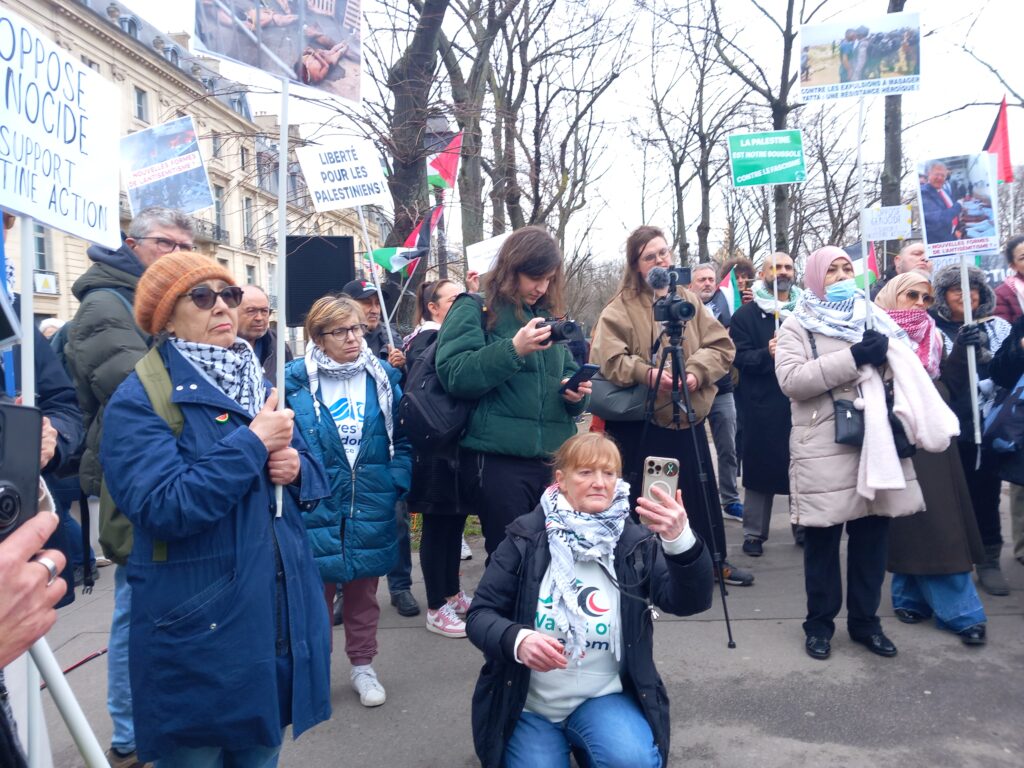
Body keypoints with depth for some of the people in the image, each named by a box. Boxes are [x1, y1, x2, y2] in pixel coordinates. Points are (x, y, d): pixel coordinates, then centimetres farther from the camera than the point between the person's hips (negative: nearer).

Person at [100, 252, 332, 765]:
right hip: (199, 632, -6)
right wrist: (253, 443, -21)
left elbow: (314, 481, 14)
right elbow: (162, 508, -25)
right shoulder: (139, 399, -12)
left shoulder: (258, 385, 11)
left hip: (279, 617, 6)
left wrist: (296, 467, -9)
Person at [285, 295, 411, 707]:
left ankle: (362, 666, 34)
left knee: (364, 593, 17)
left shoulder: (383, 376, 1)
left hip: (370, 513, 3)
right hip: (316, 514, -2)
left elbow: (402, 438, 6)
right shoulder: (294, 381, -9)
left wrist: (396, 484, -4)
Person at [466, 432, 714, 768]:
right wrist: (517, 640, -30)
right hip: (528, 704, 0)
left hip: (604, 698, 0)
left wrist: (681, 539, -39)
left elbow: (690, 601, -20)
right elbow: (479, 615, -7)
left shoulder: (636, 542, -6)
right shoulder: (527, 537, -8)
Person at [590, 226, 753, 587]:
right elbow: (606, 358, -14)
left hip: (687, 413, 4)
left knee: (701, 493, 14)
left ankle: (714, 561, 31)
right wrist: (646, 373, -26)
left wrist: (696, 372, -15)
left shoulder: (689, 300, 8)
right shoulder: (620, 309, -5)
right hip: (640, 420, -4)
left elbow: (720, 345, 3)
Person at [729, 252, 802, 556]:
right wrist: (766, 354, -23)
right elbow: (739, 357, -6)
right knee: (761, 468, 3)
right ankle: (753, 533, 14)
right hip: (763, 406, -2)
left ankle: (805, 527, 24)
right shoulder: (746, 315, 4)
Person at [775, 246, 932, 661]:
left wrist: (885, 356, -3)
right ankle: (819, 623, 19)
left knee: (873, 534, 10)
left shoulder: (871, 317, 16)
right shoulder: (798, 325, 1)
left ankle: (865, 621, 26)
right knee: (823, 538, 4)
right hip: (824, 448, -4)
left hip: (876, 439, 5)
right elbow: (790, 379, -14)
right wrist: (853, 358, -18)